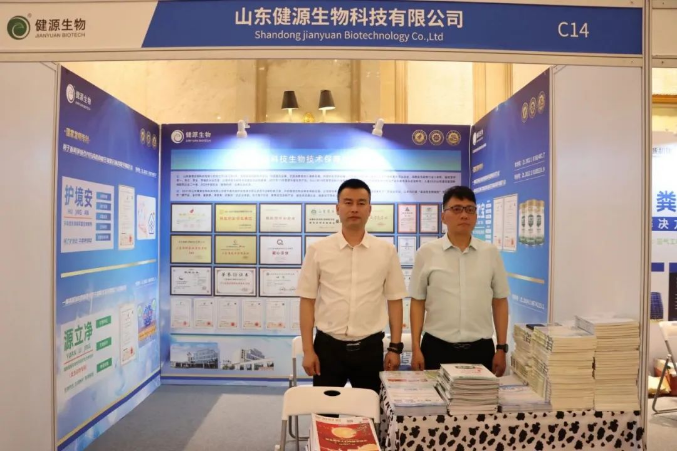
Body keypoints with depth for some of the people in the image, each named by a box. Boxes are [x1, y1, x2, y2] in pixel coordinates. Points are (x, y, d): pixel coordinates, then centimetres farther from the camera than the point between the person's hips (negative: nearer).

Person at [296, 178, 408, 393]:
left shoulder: (386, 251, 0)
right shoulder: (318, 250, -2)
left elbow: (395, 300, 4)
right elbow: (307, 301, 0)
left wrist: (395, 347, 3)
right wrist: (308, 350, -3)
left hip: (369, 346, 1)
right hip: (328, 346, 0)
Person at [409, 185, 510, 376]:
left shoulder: (491, 253, 2)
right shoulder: (426, 253, -2)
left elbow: (500, 302, 7)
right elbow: (417, 302, 1)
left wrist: (501, 348, 4)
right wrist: (416, 348, -2)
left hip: (481, 348, 1)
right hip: (437, 348, -1)